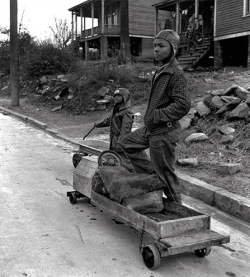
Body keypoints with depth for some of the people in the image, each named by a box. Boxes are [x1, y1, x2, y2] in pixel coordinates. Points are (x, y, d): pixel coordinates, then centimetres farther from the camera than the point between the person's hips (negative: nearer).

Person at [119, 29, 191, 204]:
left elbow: (183, 104, -28)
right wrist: (150, 117, 11)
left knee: (165, 173, 2)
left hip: (164, 132, -10)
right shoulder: (161, 70, 10)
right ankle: (152, 176, 23)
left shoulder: (176, 74, -19)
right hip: (151, 129, 10)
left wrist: (157, 115, -22)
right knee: (127, 144, 23)